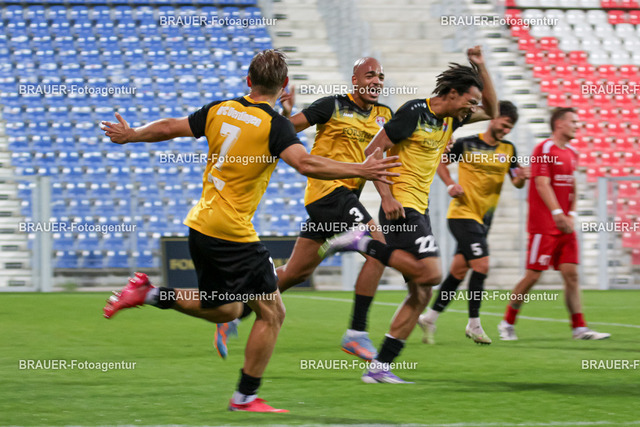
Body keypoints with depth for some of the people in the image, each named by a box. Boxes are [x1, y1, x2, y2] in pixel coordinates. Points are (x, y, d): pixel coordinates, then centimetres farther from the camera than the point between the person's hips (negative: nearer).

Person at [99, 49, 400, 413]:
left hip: (201, 224, 8)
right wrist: (360, 171, -25)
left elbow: (169, 128, 14)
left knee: (225, 310, 23)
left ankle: (149, 294, 13)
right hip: (233, 233, -8)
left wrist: (130, 135, 31)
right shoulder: (274, 124, -14)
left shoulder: (221, 110, 5)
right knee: (272, 312, 3)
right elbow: (305, 163, -29)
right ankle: (246, 397, 5)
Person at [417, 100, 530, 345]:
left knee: (459, 270, 8)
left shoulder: (508, 150, 8)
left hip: (483, 219, 6)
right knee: (481, 265, -15)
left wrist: (521, 177, -18)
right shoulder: (467, 144, -5)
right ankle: (474, 325, -6)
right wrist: (450, 185, -7)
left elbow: (517, 183, 4)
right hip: (463, 213, -6)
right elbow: (441, 162, 8)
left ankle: (430, 318, 19)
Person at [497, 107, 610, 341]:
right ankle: (507, 323, 9)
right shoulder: (544, 149, -9)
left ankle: (579, 328, -1)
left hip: (565, 225, 7)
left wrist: (572, 214, 3)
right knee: (533, 275, -5)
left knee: (571, 274, 0)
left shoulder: (572, 153, 14)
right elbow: (542, 184, -17)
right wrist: (557, 214, -25)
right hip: (543, 225, -7)